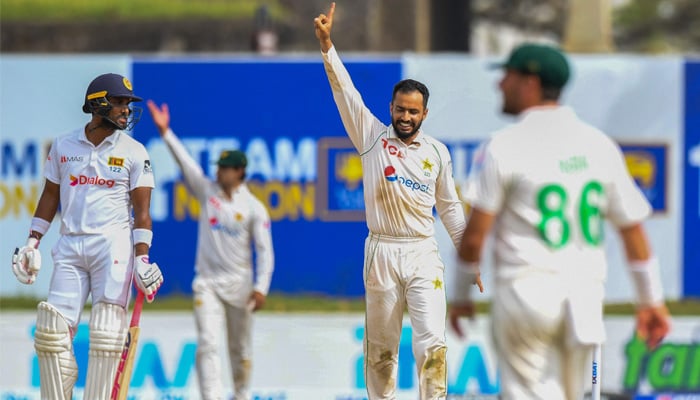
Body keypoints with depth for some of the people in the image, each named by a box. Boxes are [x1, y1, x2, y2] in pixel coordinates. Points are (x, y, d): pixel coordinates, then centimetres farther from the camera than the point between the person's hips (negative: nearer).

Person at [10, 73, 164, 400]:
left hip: (114, 244, -2)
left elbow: (141, 210, 0)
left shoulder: (134, 152, 3)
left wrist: (142, 259, -8)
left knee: (106, 334, -9)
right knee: (54, 330, -5)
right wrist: (32, 244, 9)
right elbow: (50, 196, 16)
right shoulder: (63, 146, 9)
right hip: (70, 246, 2)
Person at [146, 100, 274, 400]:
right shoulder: (207, 192, 4)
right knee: (208, 344, -11)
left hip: (239, 283, -1)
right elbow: (185, 162, -6)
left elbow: (264, 251, -7)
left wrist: (261, 287, -18)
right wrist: (165, 133, -17)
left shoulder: (254, 207, -3)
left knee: (240, 350, 7)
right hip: (207, 282, 1)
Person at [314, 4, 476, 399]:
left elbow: (450, 207, 14)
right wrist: (327, 44, -18)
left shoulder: (437, 151, 7)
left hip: (424, 253, 0)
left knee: (433, 342, -12)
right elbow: (344, 90, -7)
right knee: (380, 347, 5)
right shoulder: (372, 136, 3)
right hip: (382, 252, 0)